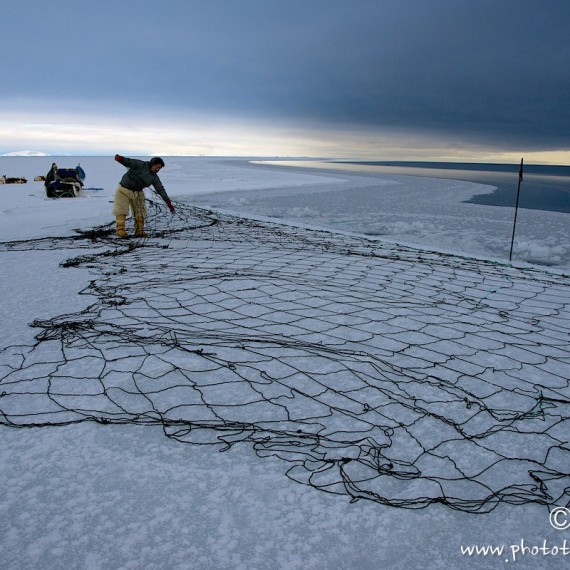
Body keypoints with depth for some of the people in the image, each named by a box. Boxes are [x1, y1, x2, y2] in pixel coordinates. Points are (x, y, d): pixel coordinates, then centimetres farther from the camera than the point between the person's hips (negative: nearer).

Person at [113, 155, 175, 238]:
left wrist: (168, 202, -10)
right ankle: (120, 230, -6)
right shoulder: (140, 165, -14)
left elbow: (160, 189, -4)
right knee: (121, 211, -9)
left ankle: (139, 231, 15)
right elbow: (129, 162, -23)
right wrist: (121, 159, -46)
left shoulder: (154, 177, -1)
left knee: (140, 213, 6)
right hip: (124, 190, -6)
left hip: (138, 193, 6)